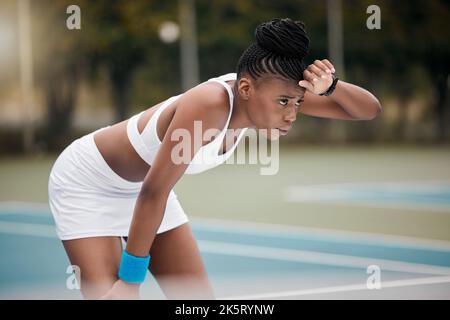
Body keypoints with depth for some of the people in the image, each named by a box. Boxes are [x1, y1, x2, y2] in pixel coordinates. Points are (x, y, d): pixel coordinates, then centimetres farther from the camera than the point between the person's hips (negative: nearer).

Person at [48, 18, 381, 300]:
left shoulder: (266, 93, -17)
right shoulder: (210, 105, -39)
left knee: (200, 301, 4)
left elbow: (369, 109, -12)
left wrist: (330, 86, -33)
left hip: (142, 186, 8)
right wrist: (130, 279, -28)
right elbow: (153, 192, -34)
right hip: (86, 182, -7)